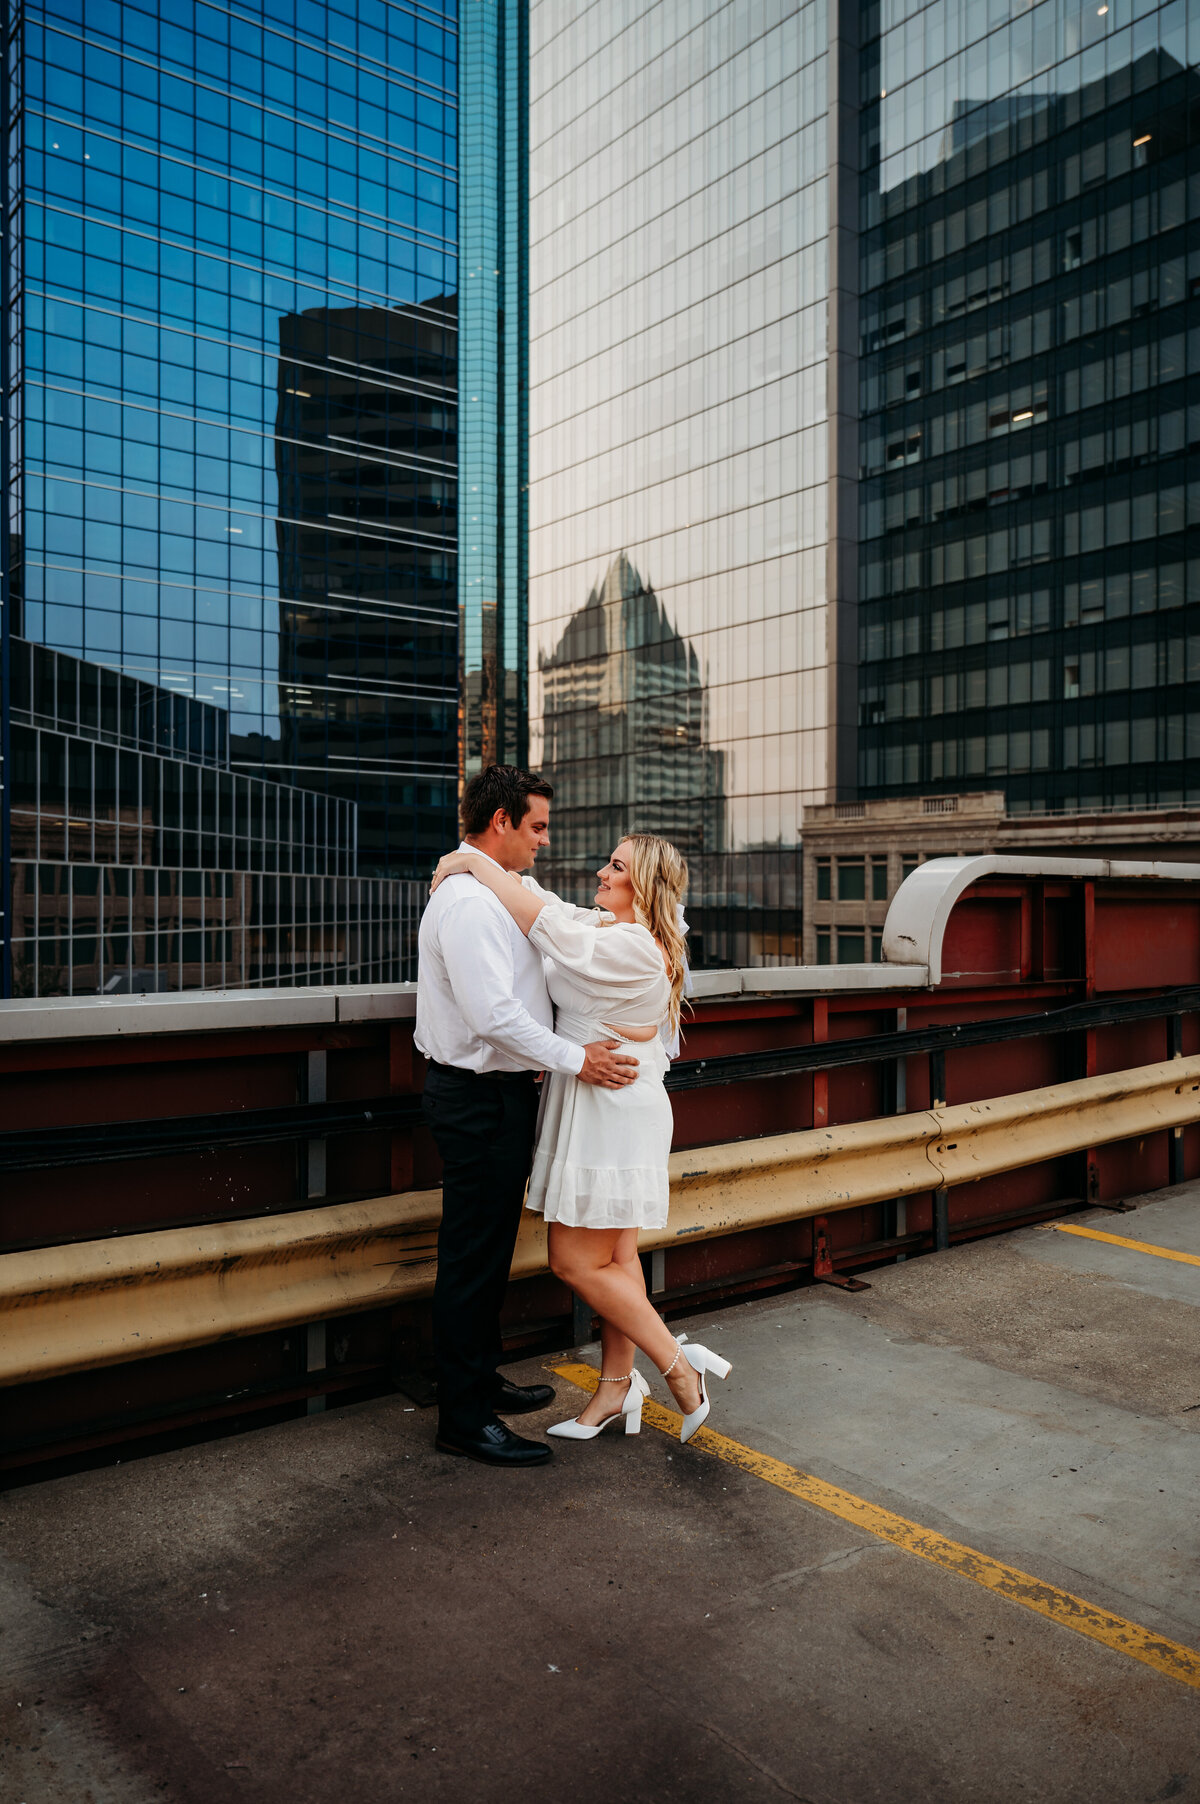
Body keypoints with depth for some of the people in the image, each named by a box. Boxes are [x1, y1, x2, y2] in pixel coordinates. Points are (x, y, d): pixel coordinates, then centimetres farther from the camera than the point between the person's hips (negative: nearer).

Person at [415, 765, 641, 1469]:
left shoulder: (516, 890, 13)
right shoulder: (468, 901, -20)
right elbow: (494, 1014, -27)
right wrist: (576, 1059, -21)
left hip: (503, 1092, 11)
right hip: (479, 1099, -11)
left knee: (492, 1248, 21)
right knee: (473, 1256, -1)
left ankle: (481, 1378, 36)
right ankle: (465, 1418, 11)